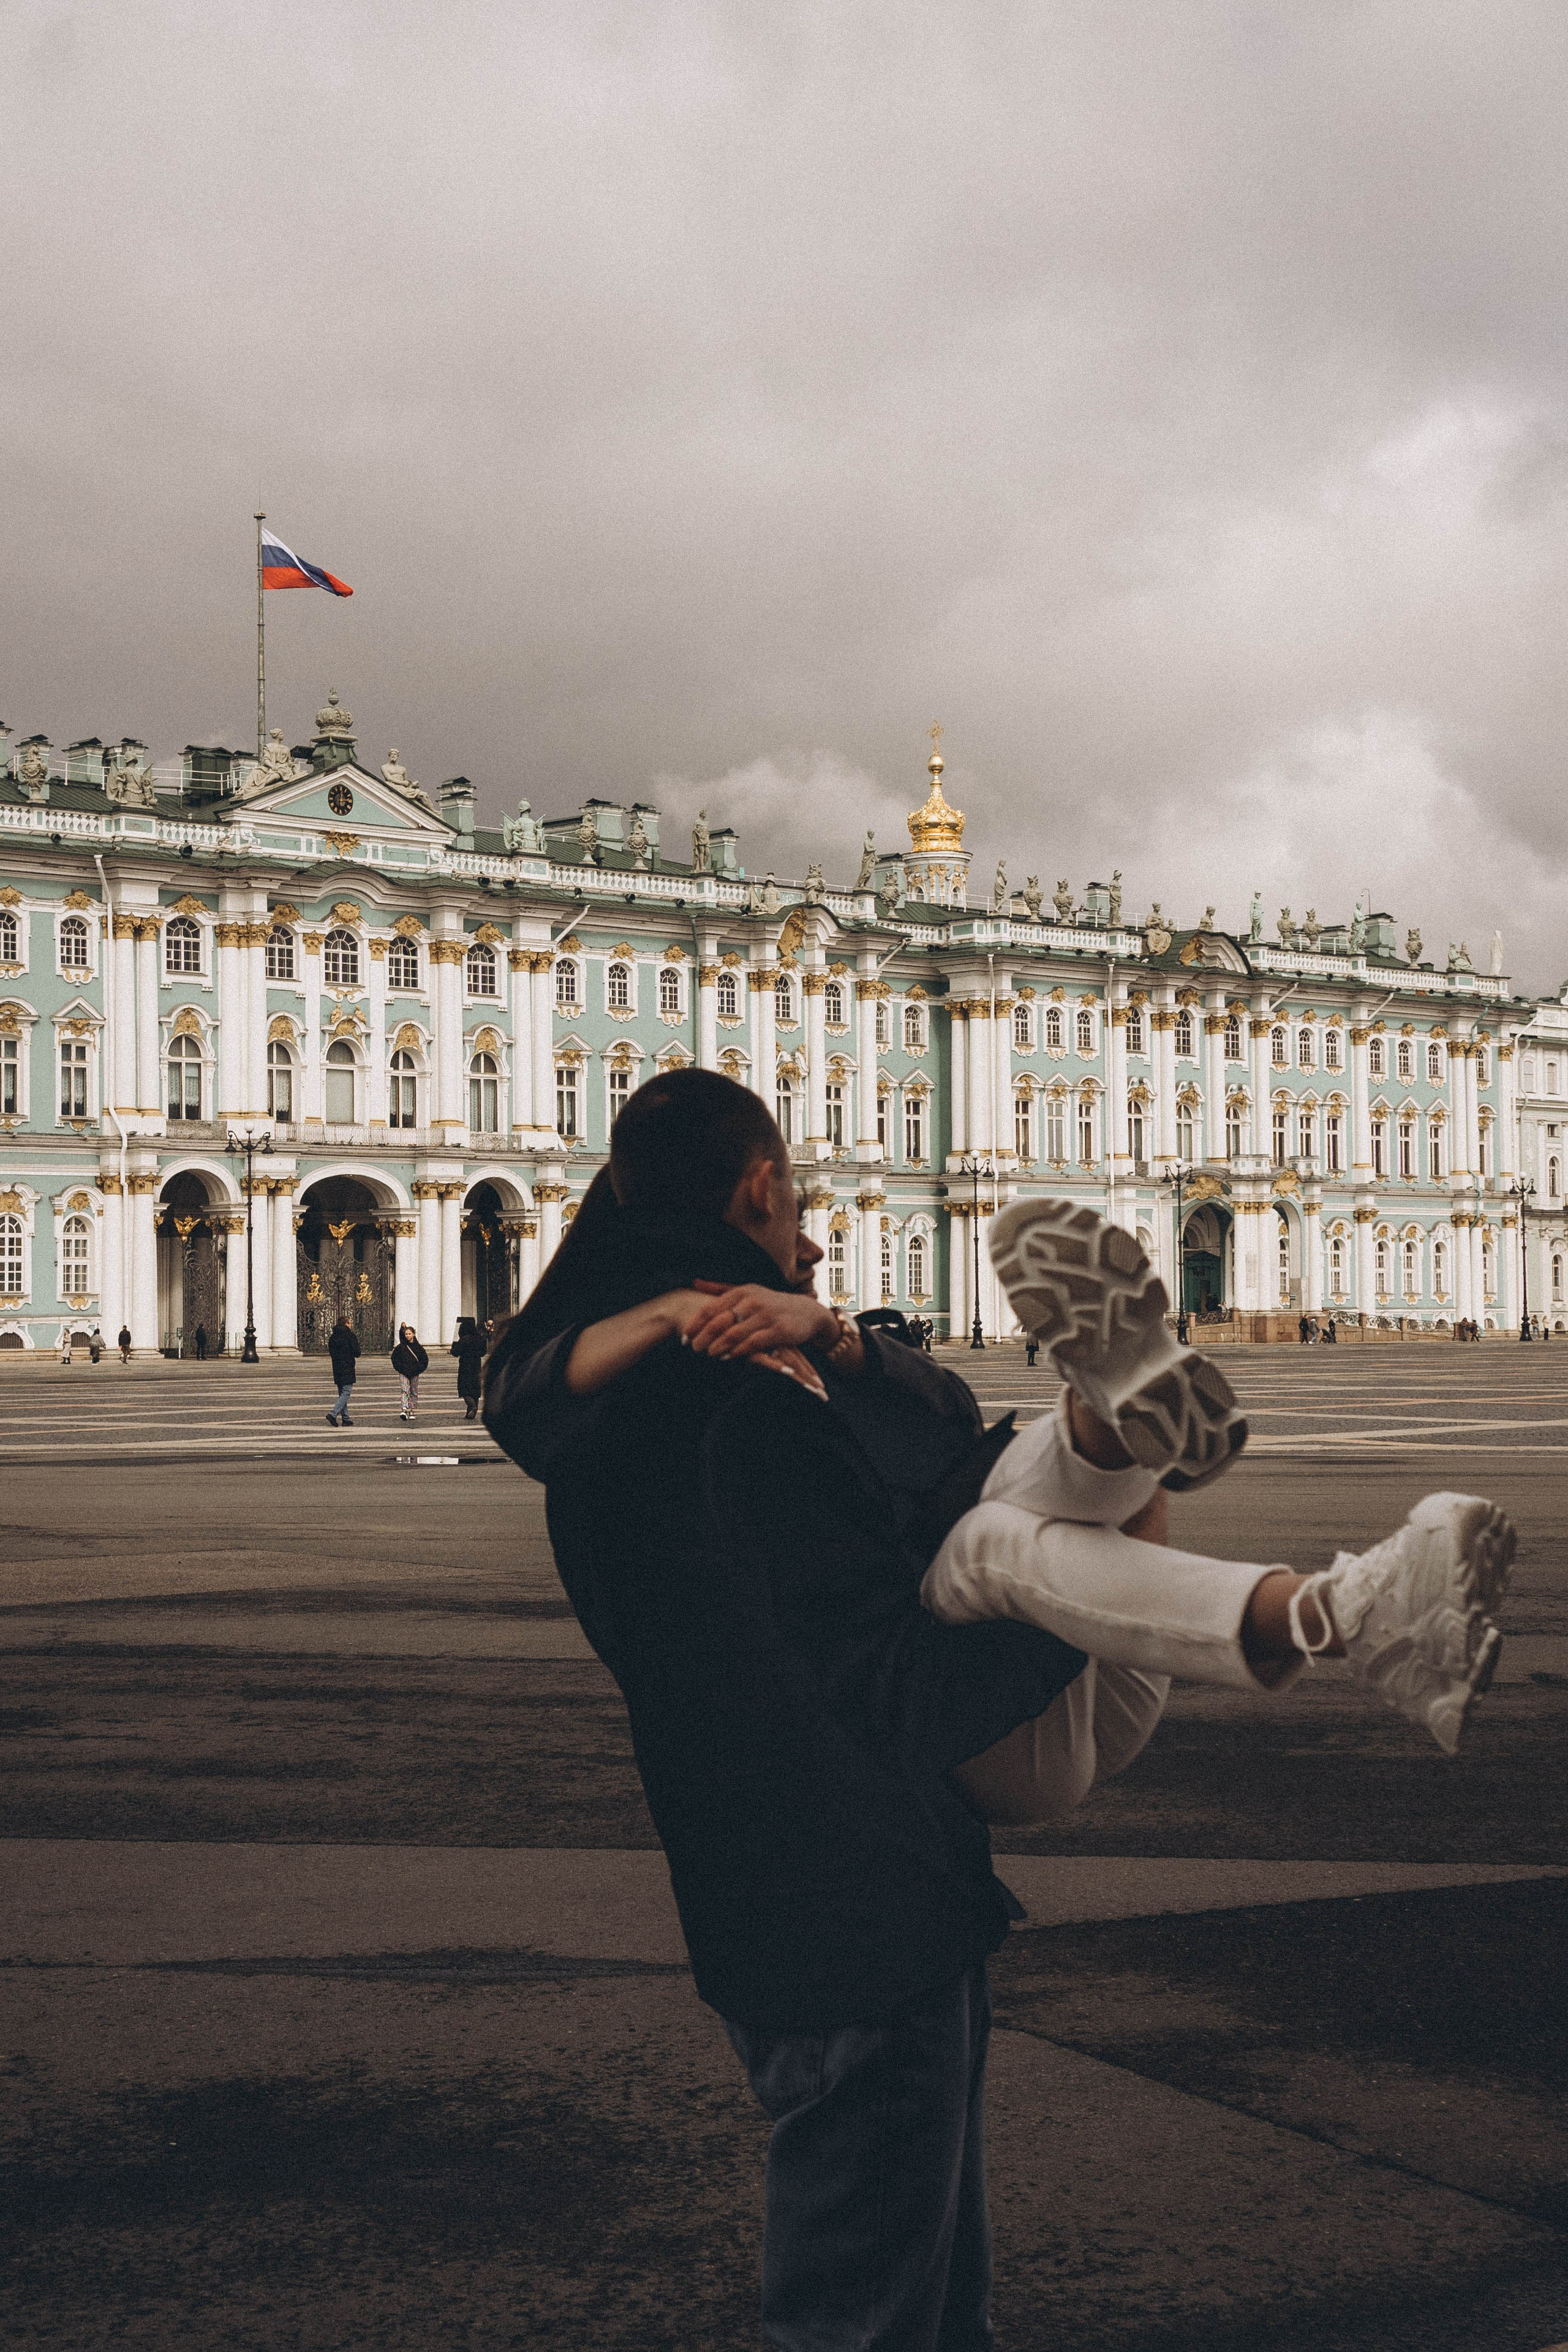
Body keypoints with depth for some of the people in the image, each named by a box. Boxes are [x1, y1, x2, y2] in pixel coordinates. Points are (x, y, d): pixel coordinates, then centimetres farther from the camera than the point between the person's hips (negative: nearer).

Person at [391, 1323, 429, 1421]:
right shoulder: (401, 1346, 2)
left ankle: (412, 1412, 15)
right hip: (403, 1373, -1)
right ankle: (404, 1410, -28)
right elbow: (394, 1357, 13)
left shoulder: (418, 1347, 3)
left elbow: (425, 1359, 8)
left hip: (414, 1373, 1)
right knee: (404, 1391, -15)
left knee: (414, 1393, 6)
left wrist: (419, 1368, -2)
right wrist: (399, 1367, 1)